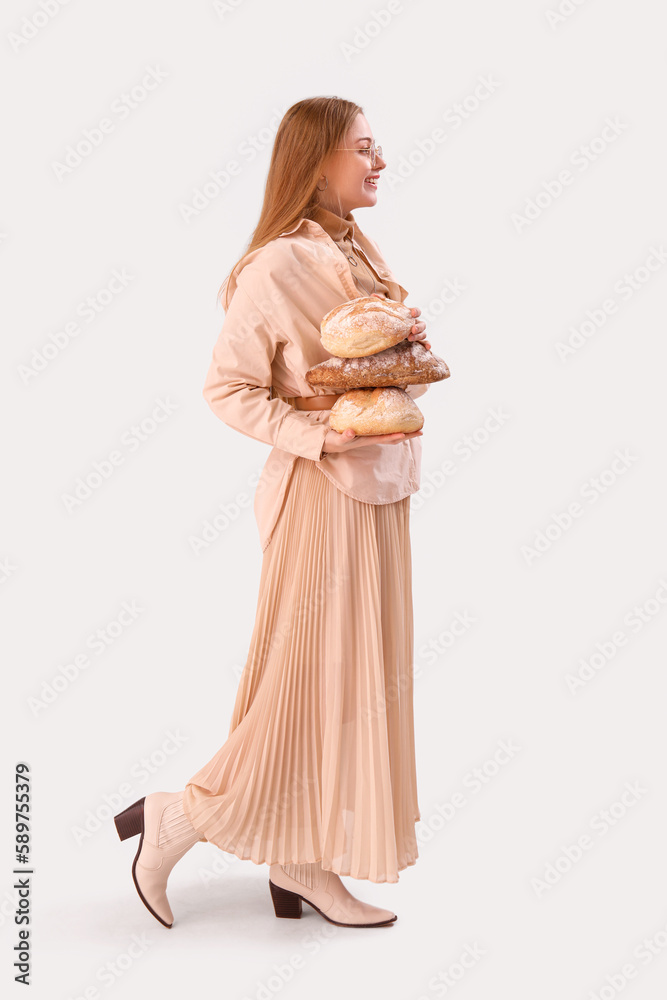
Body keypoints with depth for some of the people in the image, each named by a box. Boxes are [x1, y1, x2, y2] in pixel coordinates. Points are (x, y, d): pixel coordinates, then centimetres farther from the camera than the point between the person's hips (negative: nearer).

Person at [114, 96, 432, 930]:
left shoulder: (363, 254, 12)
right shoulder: (276, 269, -13)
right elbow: (227, 389, -13)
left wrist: (415, 353, -3)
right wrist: (318, 436, -22)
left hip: (379, 489, 9)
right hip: (323, 492, -9)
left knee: (359, 673, 11)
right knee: (311, 674, -1)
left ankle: (300, 862, 23)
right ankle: (179, 818, 17)